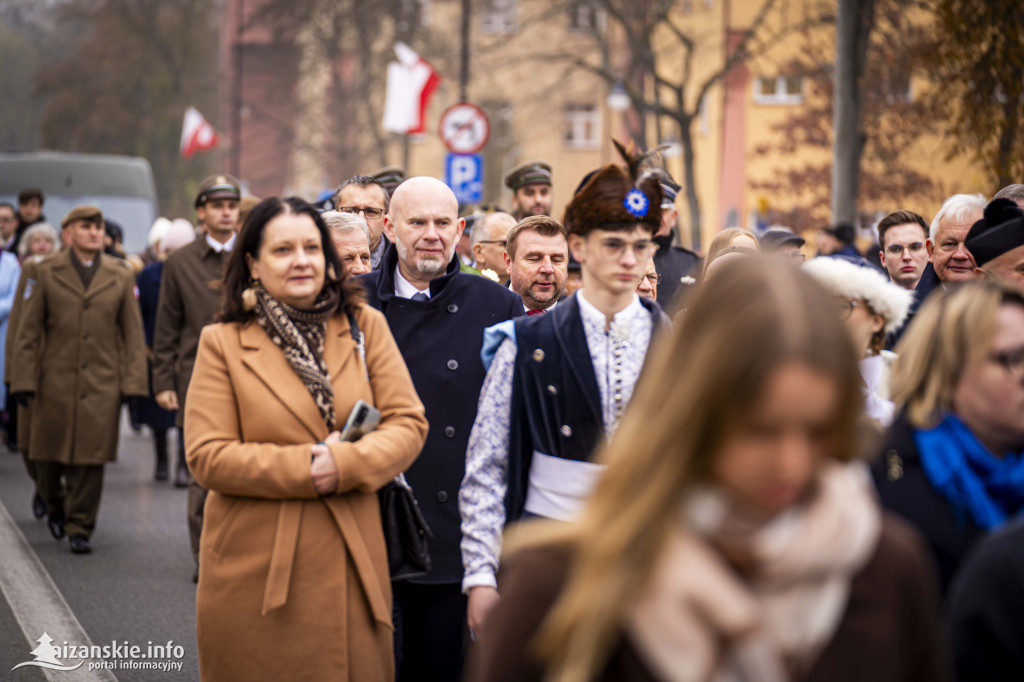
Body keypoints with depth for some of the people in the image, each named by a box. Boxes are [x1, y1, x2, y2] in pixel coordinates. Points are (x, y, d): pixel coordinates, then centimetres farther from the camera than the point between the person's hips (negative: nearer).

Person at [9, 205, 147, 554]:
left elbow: (133, 335, 7)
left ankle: (80, 529, 7)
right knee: (48, 457, 7)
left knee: (90, 459, -4)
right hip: (55, 383, 0)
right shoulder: (46, 273, 5)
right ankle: (55, 507, 35)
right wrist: (23, 379, -3)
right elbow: (28, 332, 4)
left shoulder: (121, 277, 8)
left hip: (102, 385, 0)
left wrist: (133, 382, -1)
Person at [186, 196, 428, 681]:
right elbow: (208, 457, -7)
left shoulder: (365, 327, 8)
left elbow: (408, 424, 2)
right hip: (256, 573, -2)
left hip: (349, 568, 2)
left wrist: (346, 463, -17)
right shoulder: (222, 344, 1)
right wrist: (303, 468, -16)